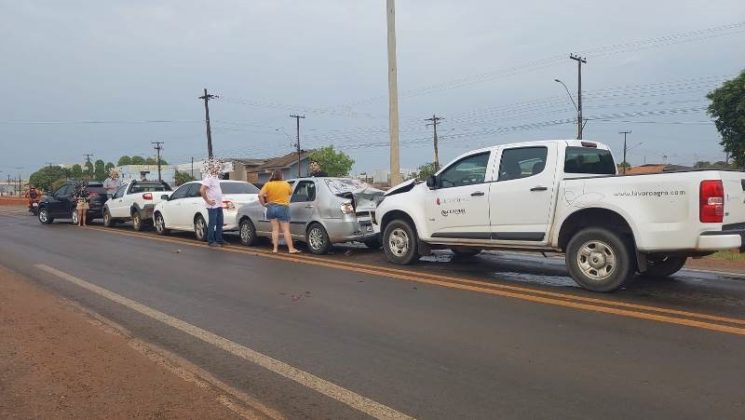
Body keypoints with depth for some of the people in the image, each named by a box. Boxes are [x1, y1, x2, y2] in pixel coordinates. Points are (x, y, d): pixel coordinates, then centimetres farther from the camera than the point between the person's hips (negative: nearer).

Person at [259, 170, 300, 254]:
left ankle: (275, 248, 8)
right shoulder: (286, 184, -2)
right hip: (282, 208, -2)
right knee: (286, 230, 0)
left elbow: (260, 195, -12)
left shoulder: (268, 184, -3)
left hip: (271, 207, 2)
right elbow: (290, 192, 16)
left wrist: (264, 204, 0)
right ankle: (291, 249, -2)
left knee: (275, 229, 10)